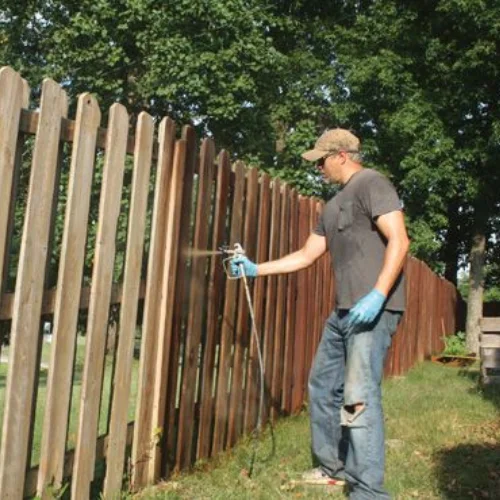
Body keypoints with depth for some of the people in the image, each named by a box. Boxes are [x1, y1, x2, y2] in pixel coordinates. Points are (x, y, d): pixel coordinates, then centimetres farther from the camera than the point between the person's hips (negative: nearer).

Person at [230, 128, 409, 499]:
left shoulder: (372, 184, -5)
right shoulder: (333, 206, 22)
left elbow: (399, 241, -16)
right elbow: (306, 256, 24)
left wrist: (377, 295, -25)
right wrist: (255, 269, 22)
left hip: (375, 308, -10)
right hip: (344, 311, 10)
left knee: (359, 396, -13)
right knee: (323, 386, 14)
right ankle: (333, 468, 28)